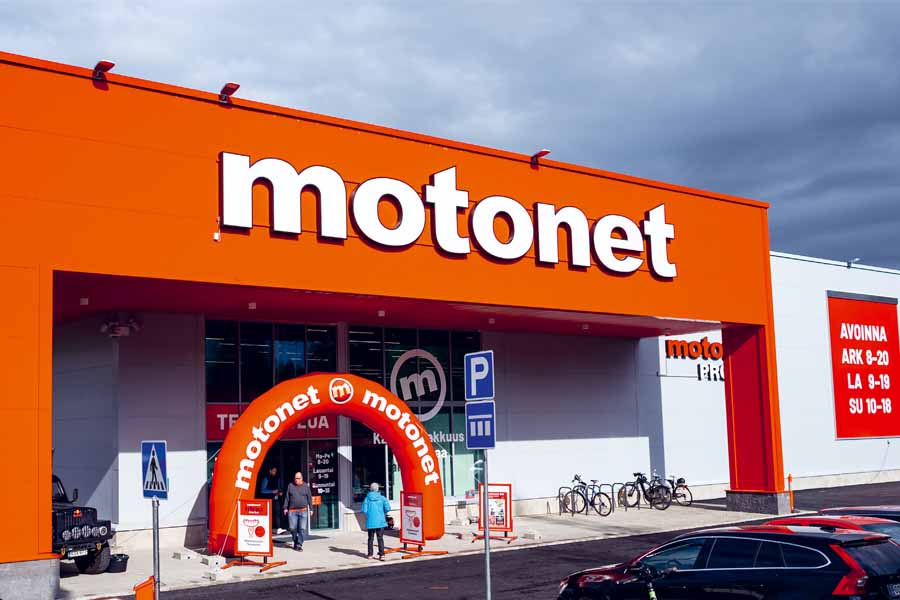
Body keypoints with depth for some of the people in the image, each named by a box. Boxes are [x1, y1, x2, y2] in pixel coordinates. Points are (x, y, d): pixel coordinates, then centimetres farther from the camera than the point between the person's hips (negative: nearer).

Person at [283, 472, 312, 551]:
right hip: (292, 511, 1)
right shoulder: (290, 485, 7)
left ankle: (299, 544, 2)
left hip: (303, 510, -1)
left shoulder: (305, 486, 6)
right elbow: (287, 497, 10)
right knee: (292, 528, 2)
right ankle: (295, 541, 25)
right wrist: (285, 508, 6)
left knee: (302, 528, -5)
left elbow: (309, 498, 9)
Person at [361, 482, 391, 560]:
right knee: (380, 538, 3)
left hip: (370, 521, 0)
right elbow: (387, 508, -8)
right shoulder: (381, 498, -2)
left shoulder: (367, 498, -3)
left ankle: (370, 554, 21)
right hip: (380, 521, 0)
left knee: (371, 538, 14)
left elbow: (364, 510, -8)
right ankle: (381, 554, -7)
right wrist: (384, 514, 10)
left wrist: (368, 515, 11)